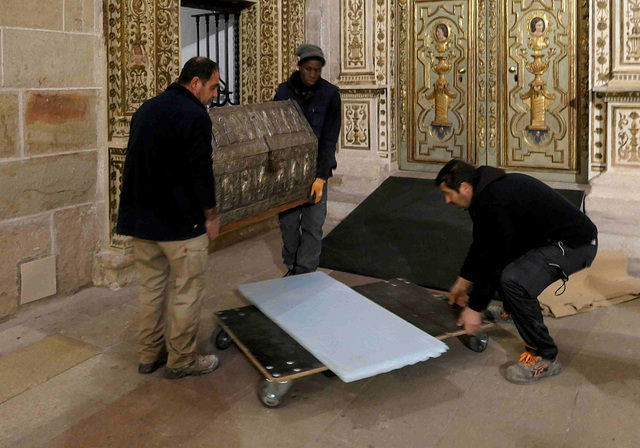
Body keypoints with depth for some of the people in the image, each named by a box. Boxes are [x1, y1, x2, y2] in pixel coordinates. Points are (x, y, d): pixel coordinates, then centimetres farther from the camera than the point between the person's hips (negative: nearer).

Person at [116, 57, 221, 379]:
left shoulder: (146, 109, 13)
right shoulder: (194, 116, -15)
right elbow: (200, 172, -17)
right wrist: (211, 215, -5)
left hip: (140, 216, 8)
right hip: (180, 221, -8)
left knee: (151, 285, 16)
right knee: (189, 290, 4)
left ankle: (149, 354, 26)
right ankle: (181, 360, 13)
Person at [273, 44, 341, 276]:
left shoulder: (330, 94, -7)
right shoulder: (284, 91, -1)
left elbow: (329, 139, -10)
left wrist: (321, 176, -16)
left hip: (316, 168, -2)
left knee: (313, 224, -2)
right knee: (288, 221, 8)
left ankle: (305, 274, 7)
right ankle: (292, 268, 26)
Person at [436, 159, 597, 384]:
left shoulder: (494, 206, -26)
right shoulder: (489, 188, 7)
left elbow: (491, 262, -20)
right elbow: (481, 246, 19)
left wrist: (474, 308, -9)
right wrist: (462, 282, 26)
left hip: (575, 244, -11)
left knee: (514, 281, -30)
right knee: (493, 250, 22)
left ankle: (545, 358, -15)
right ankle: (514, 310, 38)